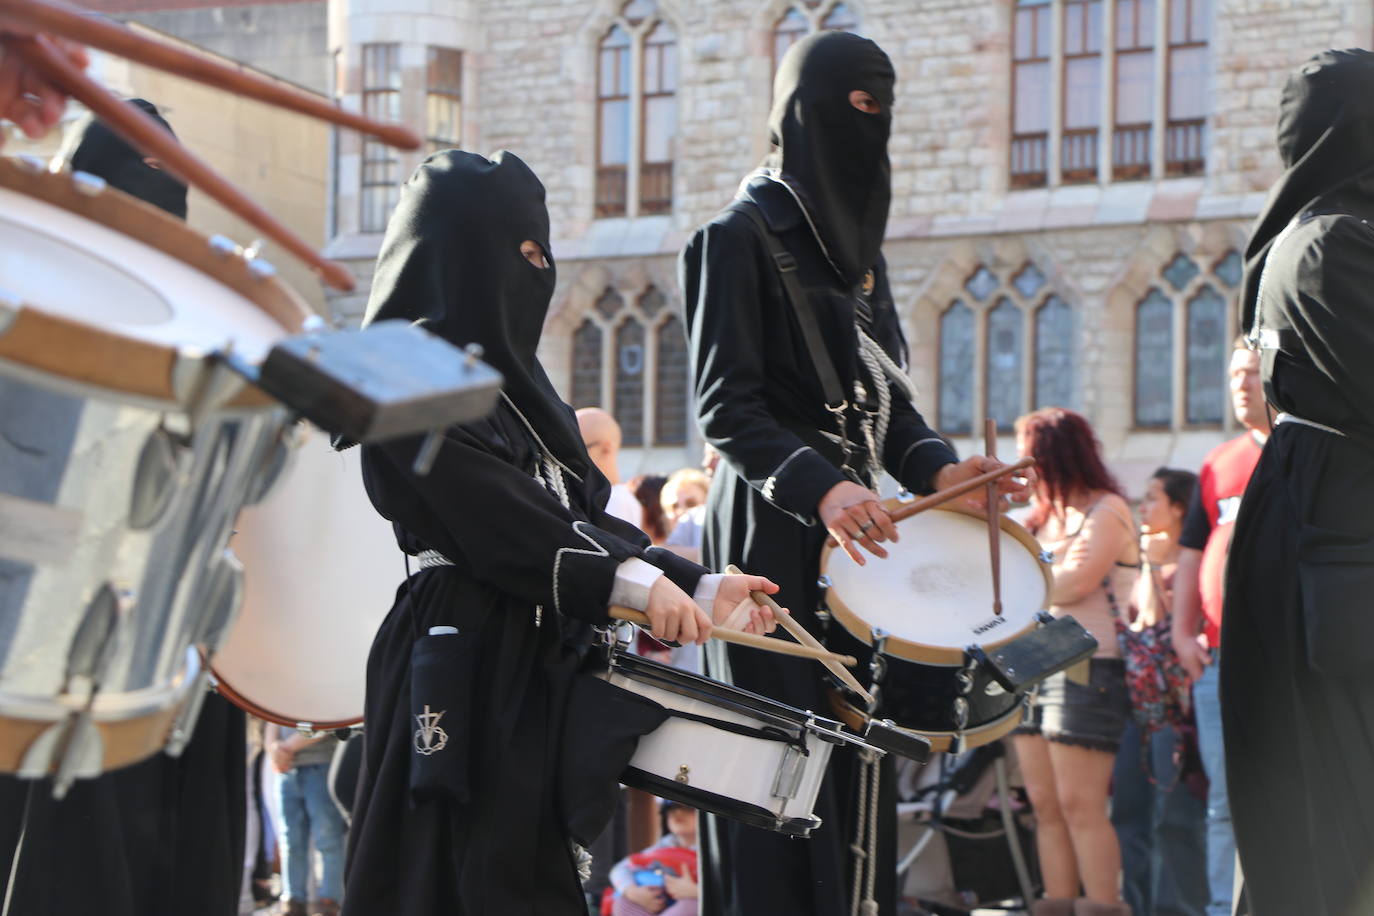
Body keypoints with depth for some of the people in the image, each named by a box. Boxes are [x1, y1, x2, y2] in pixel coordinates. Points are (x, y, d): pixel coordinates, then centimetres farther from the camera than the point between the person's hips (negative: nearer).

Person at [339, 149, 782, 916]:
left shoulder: (512, 378, 17)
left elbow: (582, 508, 13)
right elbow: (491, 515, -20)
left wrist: (698, 587, 2)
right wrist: (630, 580, -26)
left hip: (543, 665, 9)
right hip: (465, 670, -9)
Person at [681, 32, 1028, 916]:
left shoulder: (858, 244, 18)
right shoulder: (740, 237, -5)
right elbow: (725, 406, -12)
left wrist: (935, 466, -1)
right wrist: (818, 487, -27)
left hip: (857, 526, 7)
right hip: (772, 529, -7)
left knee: (858, 754, 5)